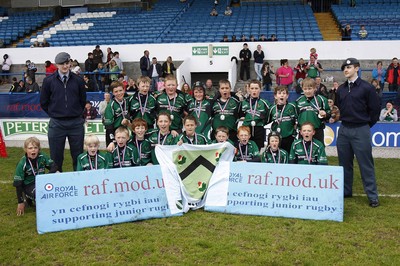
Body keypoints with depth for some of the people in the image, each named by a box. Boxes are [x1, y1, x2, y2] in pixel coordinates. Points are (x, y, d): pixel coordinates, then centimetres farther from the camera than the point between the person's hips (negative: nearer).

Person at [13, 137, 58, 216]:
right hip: (28, 185, -4)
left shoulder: (42, 156, -11)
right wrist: (21, 202, -14)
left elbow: (53, 166, -5)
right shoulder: (22, 164, -18)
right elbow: (18, 184, -15)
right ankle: (28, 197, -1)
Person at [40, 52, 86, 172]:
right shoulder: (49, 81, -1)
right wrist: (54, 114, 9)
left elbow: (83, 101, 12)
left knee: (78, 155, 7)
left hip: (76, 123, 1)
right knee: (56, 157, 6)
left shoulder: (78, 80, 2)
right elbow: (43, 102, 7)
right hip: (56, 123, -1)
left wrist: (76, 113, 11)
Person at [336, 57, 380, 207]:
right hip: (344, 130, 5)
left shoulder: (367, 88, -7)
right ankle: (345, 190, 25)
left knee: (366, 164, -2)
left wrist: (367, 125, 4)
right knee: (344, 163, 12)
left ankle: (372, 196, 5)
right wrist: (345, 120, 14)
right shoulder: (341, 89, 8)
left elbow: (375, 109, -3)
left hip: (361, 131, -5)